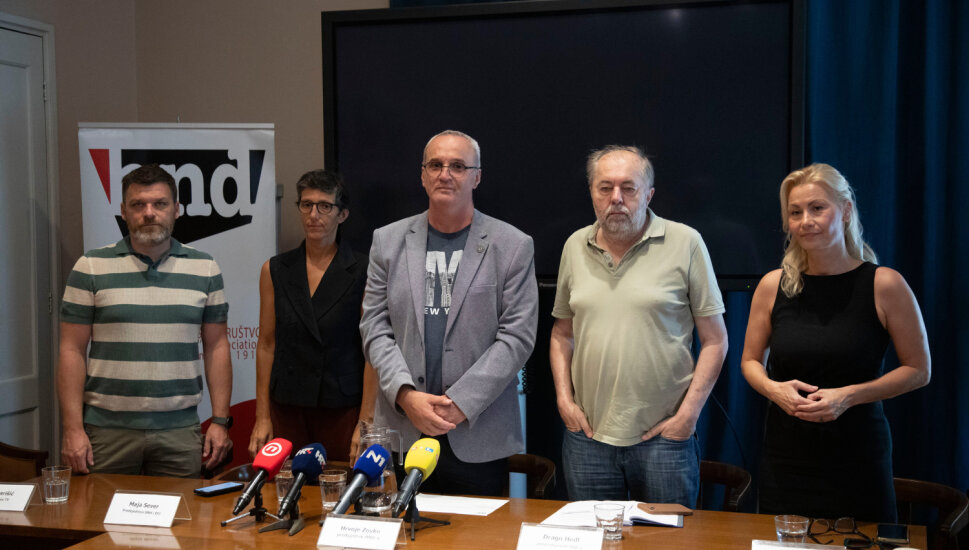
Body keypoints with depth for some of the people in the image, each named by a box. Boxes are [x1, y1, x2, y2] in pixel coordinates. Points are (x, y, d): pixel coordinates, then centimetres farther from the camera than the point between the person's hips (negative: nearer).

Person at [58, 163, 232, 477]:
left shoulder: (204, 269, 7)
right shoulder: (91, 268, 2)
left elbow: (216, 347, 8)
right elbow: (72, 351, 0)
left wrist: (220, 420, 2)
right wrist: (73, 428, -7)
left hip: (180, 432, 1)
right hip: (106, 430, -1)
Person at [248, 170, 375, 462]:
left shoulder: (363, 272, -3)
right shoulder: (275, 270, 6)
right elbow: (267, 345, 8)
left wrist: (366, 423, -9)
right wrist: (262, 417, 5)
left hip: (343, 407, -2)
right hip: (287, 407, 2)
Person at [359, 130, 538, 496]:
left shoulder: (512, 246, 1)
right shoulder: (388, 240, 10)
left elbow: (517, 336, -4)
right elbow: (375, 328, 6)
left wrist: (460, 403, -12)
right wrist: (406, 395, -9)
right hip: (402, 432, 2)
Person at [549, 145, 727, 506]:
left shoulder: (685, 243, -3)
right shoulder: (576, 247, 8)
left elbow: (714, 340, -2)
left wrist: (689, 412, -8)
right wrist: (564, 398, 4)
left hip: (663, 435, -3)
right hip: (587, 434, 3)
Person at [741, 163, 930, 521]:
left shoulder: (884, 285, -6)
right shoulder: (773, 286, 1)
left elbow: (918, 370, -1)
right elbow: (751, 361, 12)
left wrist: (849, 396, -14)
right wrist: (773, 388, -10)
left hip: (858, 458, -2)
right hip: (784, 457, 2)